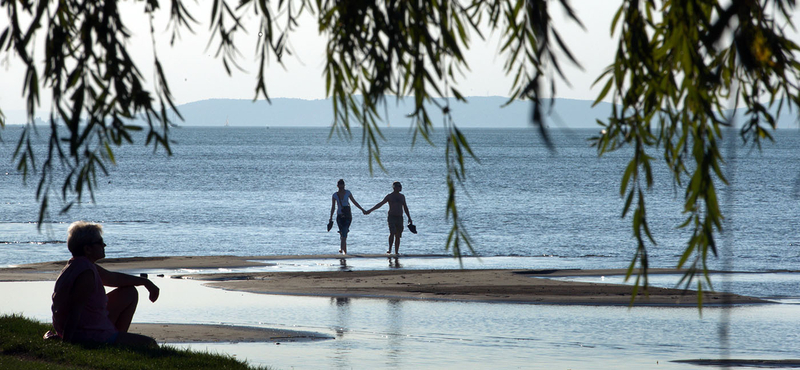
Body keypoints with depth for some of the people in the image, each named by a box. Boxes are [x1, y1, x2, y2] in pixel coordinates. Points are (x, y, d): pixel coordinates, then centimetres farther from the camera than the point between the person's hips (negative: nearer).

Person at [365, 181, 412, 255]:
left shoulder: (402, 196, 13)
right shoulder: (389, 196, 0)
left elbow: (405, 208, 20)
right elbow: (380, 204, -4)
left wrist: (409, 218, 17)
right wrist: (370, 210, -13)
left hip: (399, 218, 4)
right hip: (392, 217, -4)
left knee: (398, 236, 3)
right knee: (392, 233, -21)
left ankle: (396, 251, 7)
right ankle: (389, 249, -14)